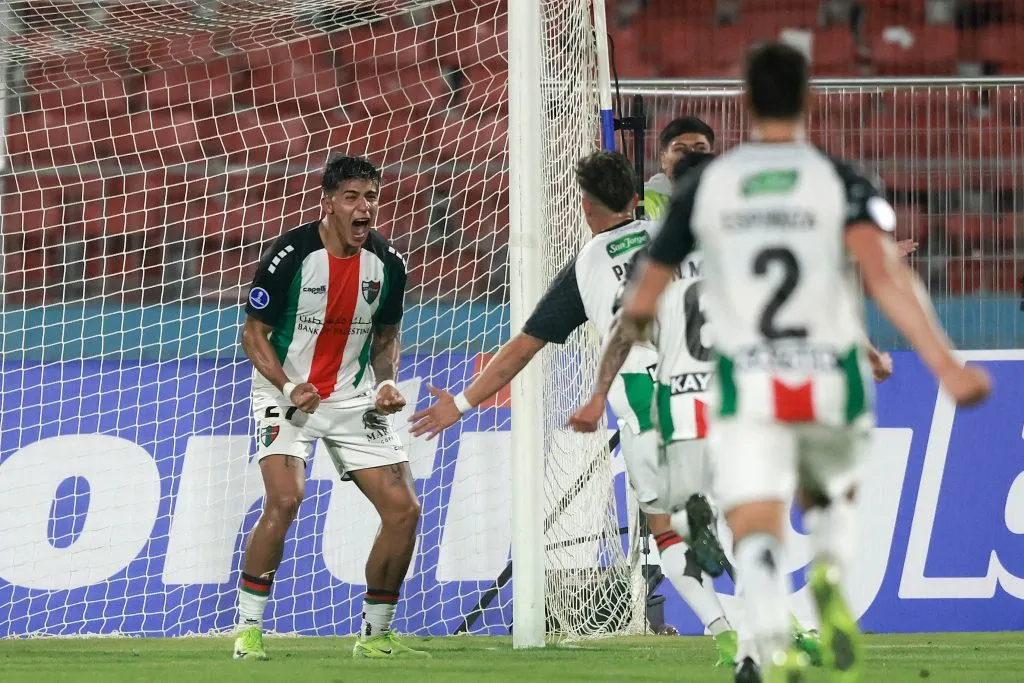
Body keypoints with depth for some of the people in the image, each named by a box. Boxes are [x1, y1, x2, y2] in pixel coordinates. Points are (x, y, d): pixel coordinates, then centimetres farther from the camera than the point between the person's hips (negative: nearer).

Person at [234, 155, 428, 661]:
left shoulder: (387, 265, -3)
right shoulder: (291, 254, -17)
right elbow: (253, 334, -10)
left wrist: (386, 382, -8)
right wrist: (290, 387, -24)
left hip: (353, 400, 5)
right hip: (287, 393, -5)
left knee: (404, 510, -4)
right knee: (284, 499, -27)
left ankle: (374, 635, 14)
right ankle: (248, 631, -15)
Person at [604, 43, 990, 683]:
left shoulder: (705, 185, 5)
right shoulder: (841, 181, 0)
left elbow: (644, 299, 10)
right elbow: (885, 274, -17)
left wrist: (634, 318, 35)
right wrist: (946, 366, -22)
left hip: (747, 386, -1)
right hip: (832, 385, 1)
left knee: (757, 533, -10)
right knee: (831, 499, 27)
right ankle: (831, 574, -7)